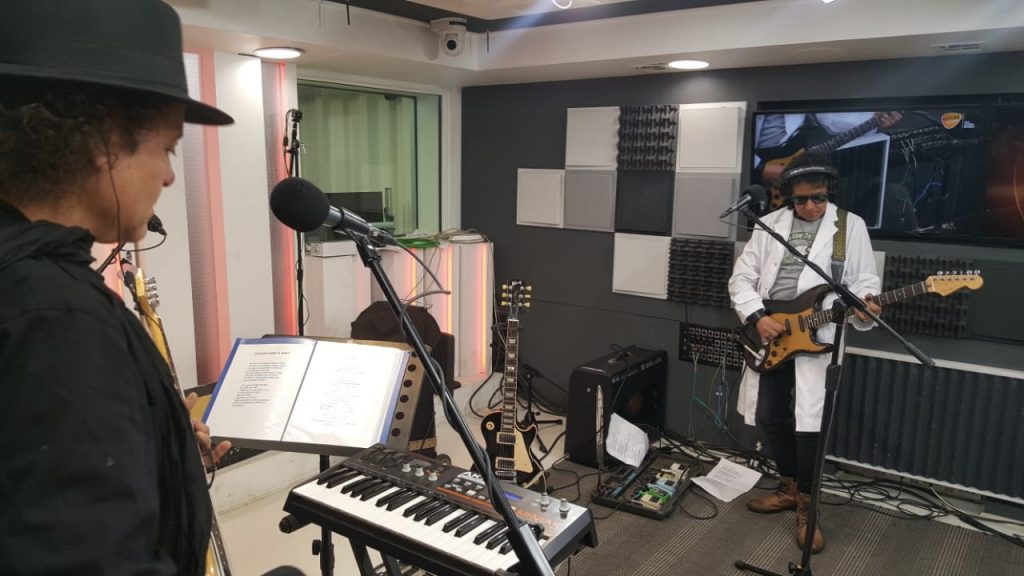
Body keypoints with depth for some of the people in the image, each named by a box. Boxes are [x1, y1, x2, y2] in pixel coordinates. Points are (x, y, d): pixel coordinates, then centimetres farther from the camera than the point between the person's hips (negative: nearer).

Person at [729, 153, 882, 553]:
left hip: (816, 338, -3)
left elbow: (863, 279, 2)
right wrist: (757, 317, -8)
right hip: (768, 338, 4)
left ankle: (806, 505, 11)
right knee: (770, 419, 11)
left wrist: (864, 304, -21)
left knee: (808, 423, -8)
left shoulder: (851, 225, 3)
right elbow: (741, 277, 6)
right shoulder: (769, 224, 8)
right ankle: (789, 487, 32)